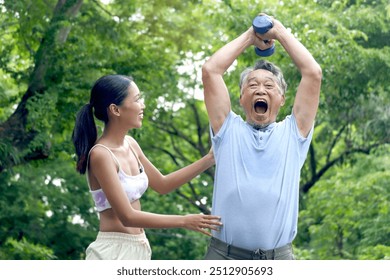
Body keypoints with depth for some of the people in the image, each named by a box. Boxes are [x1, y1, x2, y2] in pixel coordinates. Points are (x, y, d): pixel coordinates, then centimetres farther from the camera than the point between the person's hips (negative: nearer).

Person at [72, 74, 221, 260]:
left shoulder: (130, 144, 8)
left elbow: (162, 184, 21)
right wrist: (184, 221, -18)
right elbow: (127, 216, -20)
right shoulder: (100, 154, -16)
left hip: (137, 250, 9)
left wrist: (208, 160, 13)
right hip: (113, 251, -9)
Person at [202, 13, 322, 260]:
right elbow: (210, 71, 4)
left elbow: (313, 73, 4)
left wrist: (280, 32, 13)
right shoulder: (229, 130, 11)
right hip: (225, 254, 0)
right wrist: (249, 36, 14)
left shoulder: (293, 134, 12)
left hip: (279, 256, 0)